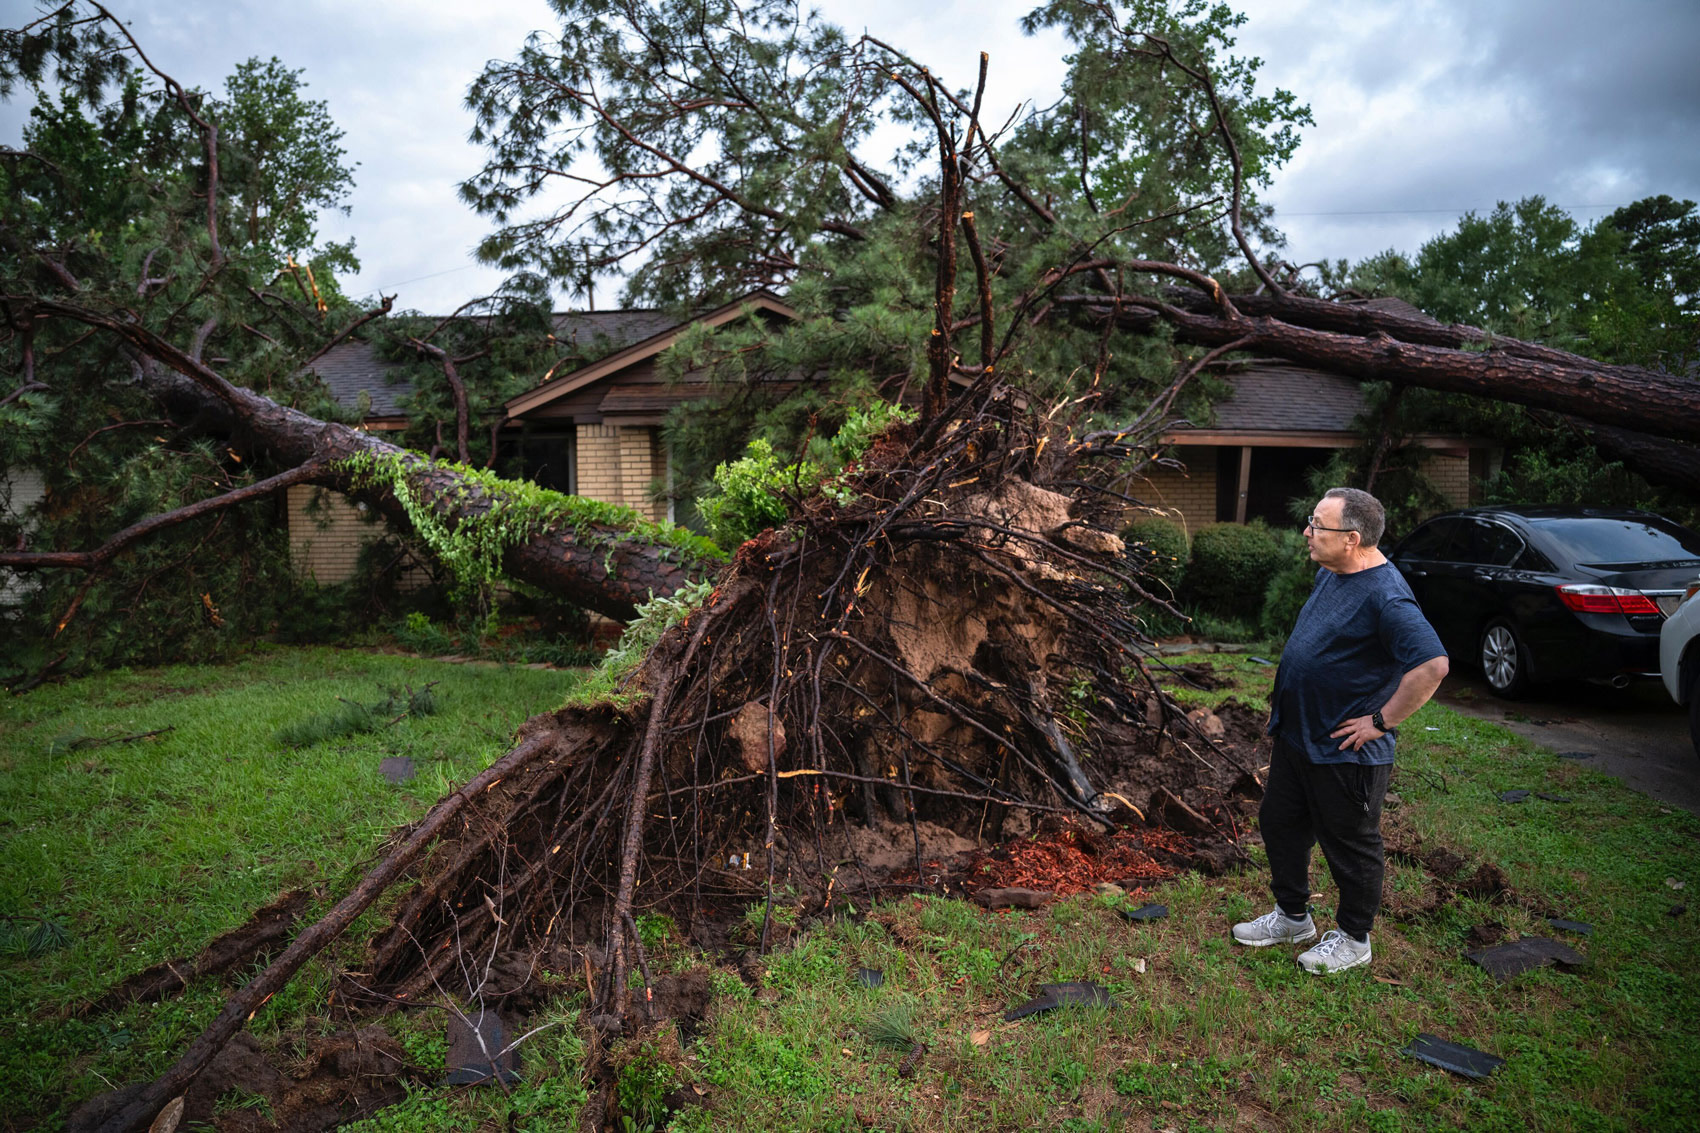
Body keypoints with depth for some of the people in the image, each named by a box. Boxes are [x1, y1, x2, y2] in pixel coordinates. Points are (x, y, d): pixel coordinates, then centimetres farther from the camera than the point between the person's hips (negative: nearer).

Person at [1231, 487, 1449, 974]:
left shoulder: (1384, 596, -25)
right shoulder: (1328, 573, 5)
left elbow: (1432, 664, -33)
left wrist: (1381, 722, -24)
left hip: (1346, 752, -9)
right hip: (1295, 734, 9)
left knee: (1350, 846, 10)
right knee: (1280, 824, 20)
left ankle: (1353, 939, 30)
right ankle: (1292, 916, 39)